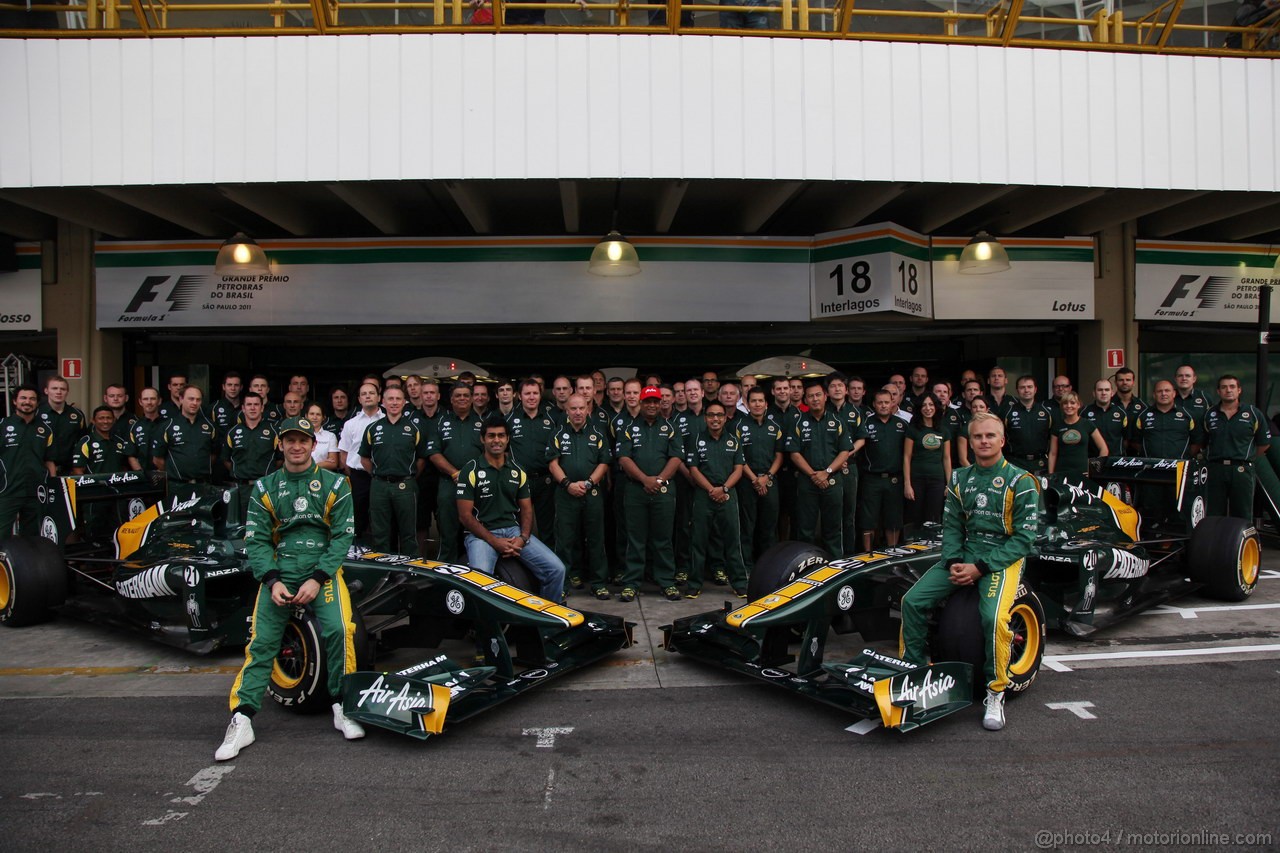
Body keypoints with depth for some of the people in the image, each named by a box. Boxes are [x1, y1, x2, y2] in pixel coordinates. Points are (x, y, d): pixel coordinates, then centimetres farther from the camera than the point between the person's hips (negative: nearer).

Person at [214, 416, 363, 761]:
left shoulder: (335, 484, 5)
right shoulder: (264, 488, 11)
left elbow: (343, 536, -2)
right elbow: (256, 540, 4)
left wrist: (317, 579, -13)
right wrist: (272, 581, -12)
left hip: (323, 569, -2)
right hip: (279, 572, 2)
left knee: (338, 629, -22)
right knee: (261, 641, -11)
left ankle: (342, 707, -6)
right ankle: (242, 720, -5)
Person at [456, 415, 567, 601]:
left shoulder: (517, 471, 13)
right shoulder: (470, 471, -1)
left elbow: (526, 508, 14)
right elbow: (465, 515, -4)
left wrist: (523, 538, -6)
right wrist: (494, 541, -14)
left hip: (514, 529, 4)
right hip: (481, 533, -4)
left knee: (556, 569, -14)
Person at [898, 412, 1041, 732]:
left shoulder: (1021, 482, -5)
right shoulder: (959, 479, 10)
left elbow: (1023, 538, -9)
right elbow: (951, 526, 11)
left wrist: (981, 568, -17)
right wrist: (953, 562, -8)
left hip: (1004, 558, -5)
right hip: (965, 553, 5)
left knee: (994, 617, -31)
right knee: (912, 600, -13)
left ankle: (996, 693, -10)